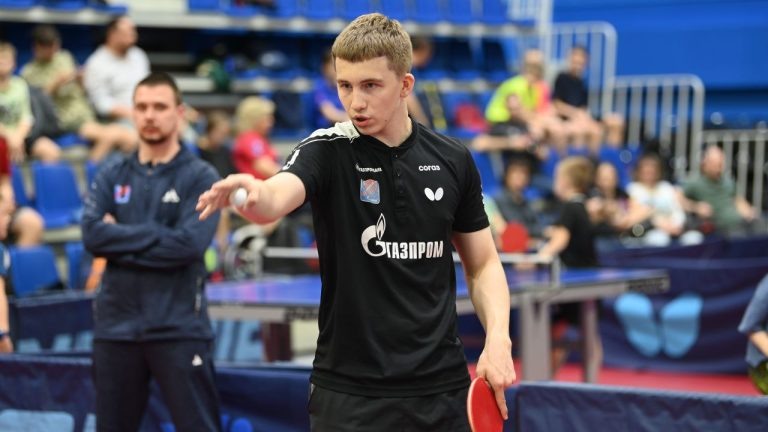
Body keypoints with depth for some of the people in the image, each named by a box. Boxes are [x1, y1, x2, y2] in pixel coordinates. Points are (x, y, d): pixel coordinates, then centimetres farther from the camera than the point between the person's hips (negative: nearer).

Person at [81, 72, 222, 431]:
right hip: (115, 327, 4)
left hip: (179, 329, -4)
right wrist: (157, 234, -10)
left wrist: (121, 241, -7)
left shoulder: (200, 177, -1)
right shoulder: (111, 177, 10)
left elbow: (190, 243, -15)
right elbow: (92, 235, -6)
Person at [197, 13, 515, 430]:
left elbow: (483, 264, 12)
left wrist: (498, 339, -4)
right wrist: (257, 196, -51)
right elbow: (277, 196, -28)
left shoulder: (453, 161, 3)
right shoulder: (327, 151, -7)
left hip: (443, 389, 3)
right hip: (351, 395, -3)